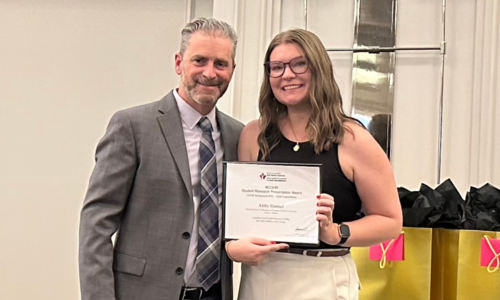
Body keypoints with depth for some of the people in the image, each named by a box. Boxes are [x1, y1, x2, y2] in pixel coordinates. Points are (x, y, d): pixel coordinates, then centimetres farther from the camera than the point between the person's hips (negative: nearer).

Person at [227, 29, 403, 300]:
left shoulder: (352, 140, -7)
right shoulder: (253, 135, 3)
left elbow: (390, 221, -4)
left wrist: (336, 233, -18)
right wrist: (232, 245, -12)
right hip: (258, 278, 3)